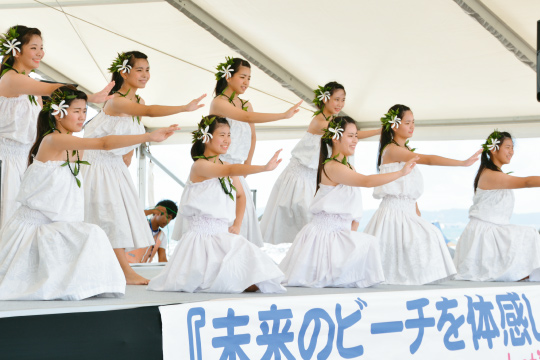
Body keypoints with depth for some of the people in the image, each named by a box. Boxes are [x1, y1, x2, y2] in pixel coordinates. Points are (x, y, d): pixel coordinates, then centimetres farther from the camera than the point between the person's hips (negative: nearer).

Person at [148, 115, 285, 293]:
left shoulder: (226, 166, 14)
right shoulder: (200, 166, -11)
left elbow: (241, 196, 29)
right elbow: (231, 170, -28)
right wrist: (264, 168, -39)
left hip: (223, 236, 6)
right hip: (202, 236, -6)